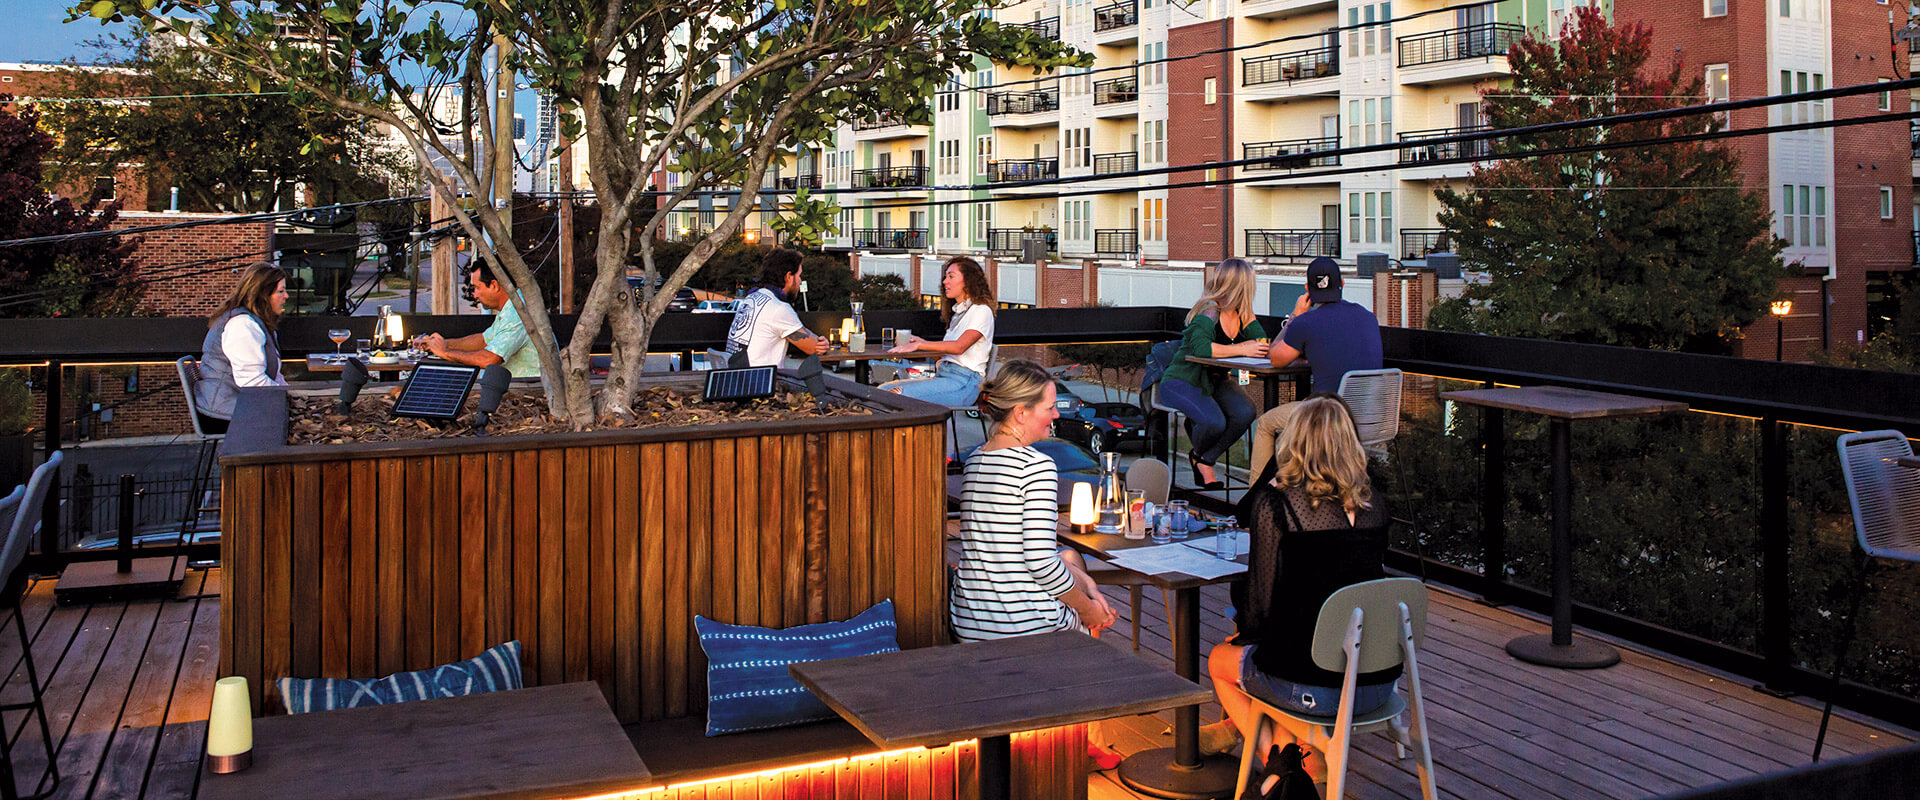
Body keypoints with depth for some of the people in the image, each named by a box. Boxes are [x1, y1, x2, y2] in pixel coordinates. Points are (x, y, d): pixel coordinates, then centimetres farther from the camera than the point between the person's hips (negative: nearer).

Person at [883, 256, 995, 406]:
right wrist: (919, 341, 12)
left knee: (900, 394, -29)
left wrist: (918, 345, -18)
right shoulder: (957, 312, 26)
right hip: (942, 375, 9)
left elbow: (959, 347, -18)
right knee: (883, 389, -11)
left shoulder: (981, 311, -3)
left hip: (964, 381, -9)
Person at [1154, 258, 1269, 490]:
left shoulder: (1243, 314, 5)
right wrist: (1242, 350, -33)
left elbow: (1264, 344, 0)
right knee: (1215, 422, -32)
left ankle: (1204, 460, -2)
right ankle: (1198, 455, 6)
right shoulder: (1209, 311, -20)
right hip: (1181, 382, -7)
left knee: (1245, 412, -22)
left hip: (1215, 382, 7)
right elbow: (1201, 348, -36)